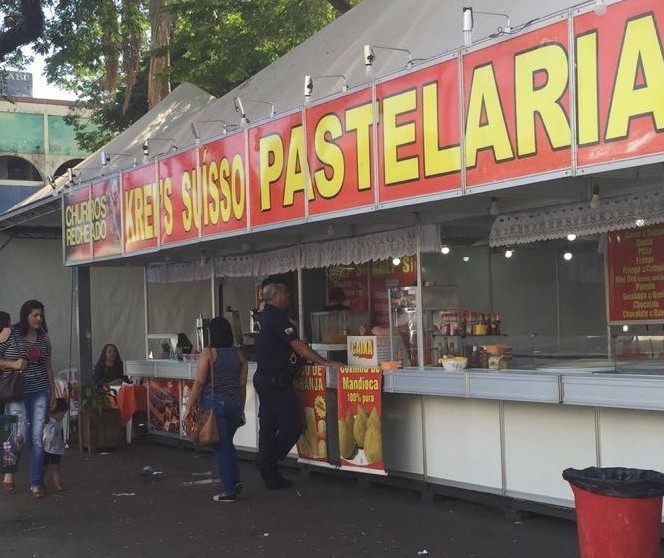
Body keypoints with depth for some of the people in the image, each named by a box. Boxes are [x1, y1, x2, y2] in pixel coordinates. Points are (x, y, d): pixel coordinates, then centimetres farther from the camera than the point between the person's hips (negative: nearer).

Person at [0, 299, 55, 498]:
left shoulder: (43, 337, 9)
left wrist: (53, 392, 14)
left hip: (40, 392, 4)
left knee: (38, 438, 1)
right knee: (21, 435, -12)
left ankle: (36, 483, 10)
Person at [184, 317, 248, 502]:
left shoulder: (208, 353, -8)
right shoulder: (239, 354, 5)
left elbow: (199, 382, -12)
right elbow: (242, 385, 7)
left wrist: (190, 407, -5)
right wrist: (241, 410, 16)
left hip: (214, 404, -5)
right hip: (234, 404, 5)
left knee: (221, 446, 2)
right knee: (227, 443, 22)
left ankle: (229, 491, 3)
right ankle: (235, 480, 13)